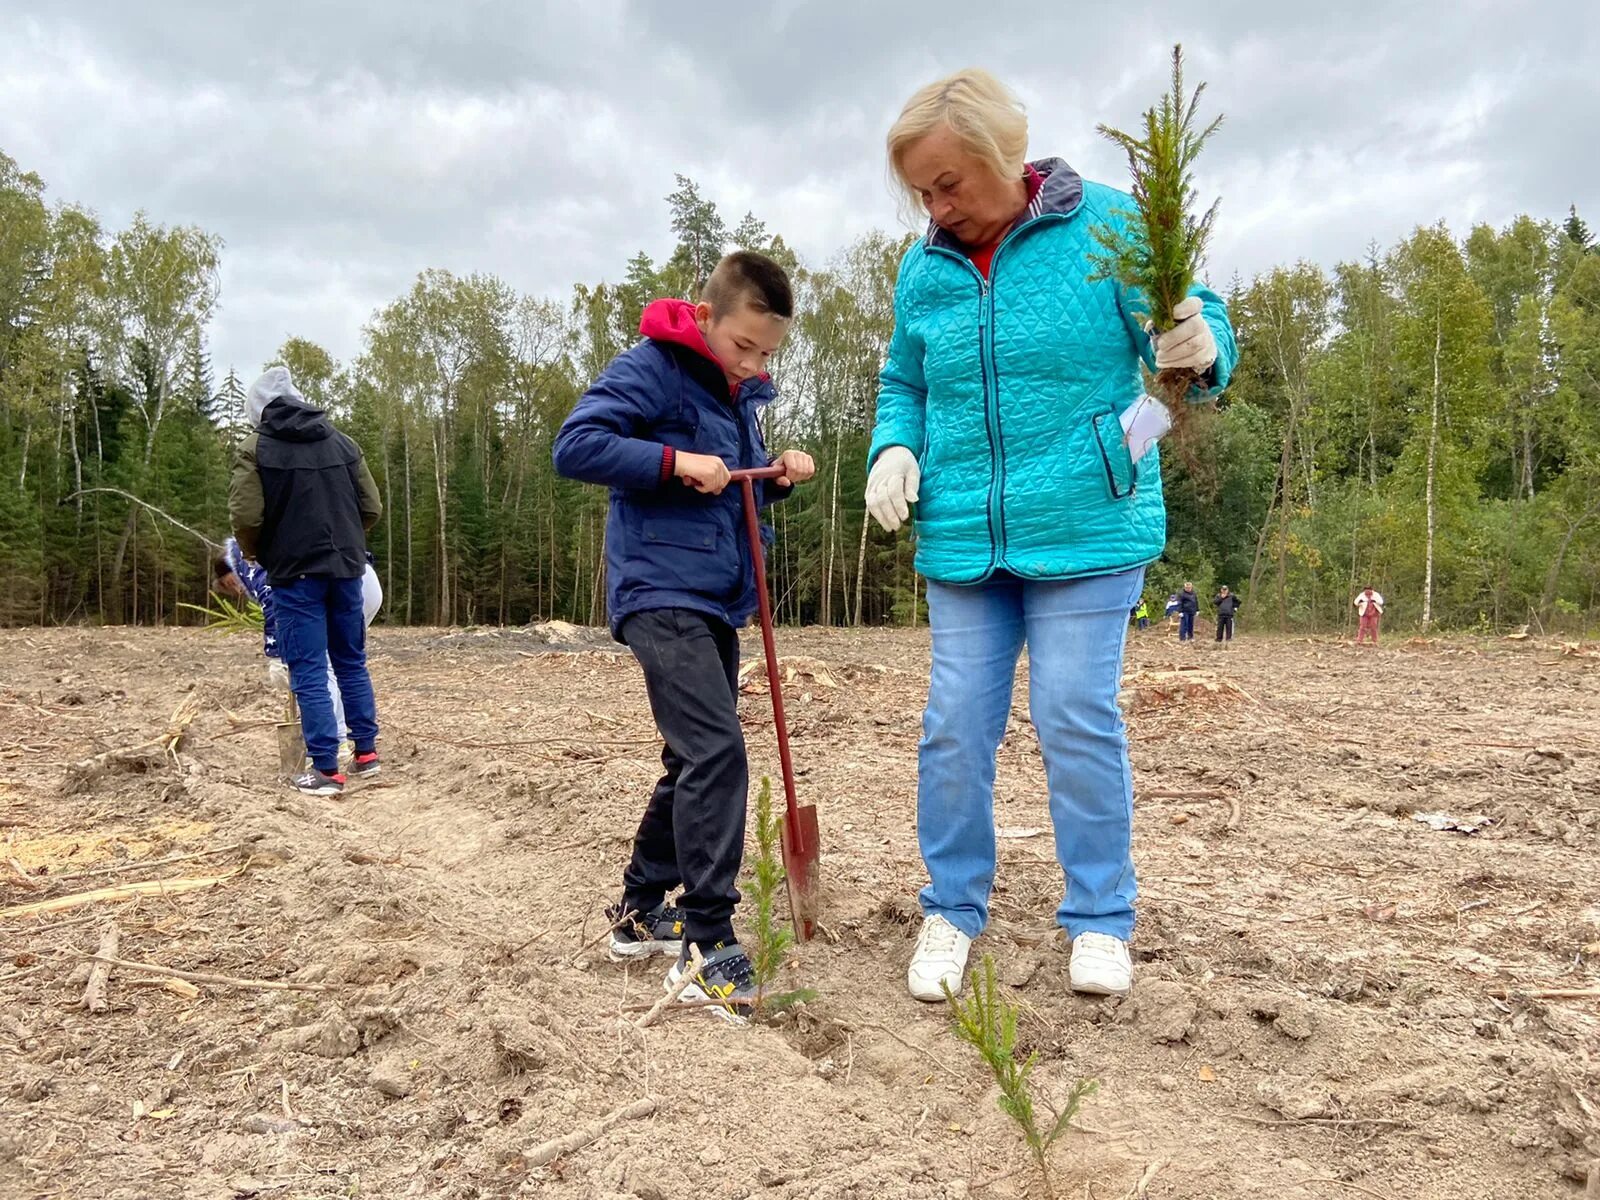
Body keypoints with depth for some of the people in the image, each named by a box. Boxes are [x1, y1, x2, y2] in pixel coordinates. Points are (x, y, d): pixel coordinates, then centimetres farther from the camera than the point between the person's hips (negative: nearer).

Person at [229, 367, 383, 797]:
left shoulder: (256, 448, -3)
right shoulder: (343, 443, 10)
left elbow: (246, 516, -11)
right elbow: (372, 508, 8)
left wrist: (255, 554, 9)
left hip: (295, 572, -4)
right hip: (345, 568, 5)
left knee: (309, 672, -1)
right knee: (352, 662, 16)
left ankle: (325, 770, -1)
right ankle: (366, 753, 20)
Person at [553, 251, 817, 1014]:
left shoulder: (743, 392, 15)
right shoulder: (651, 368, -10)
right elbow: (576, 446, -17)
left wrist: (778, 475, 2)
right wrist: (676, 460, -23)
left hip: (718, 601, 9)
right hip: (660, 594, -9)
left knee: (694, 761, 14)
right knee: (716, 752, -19)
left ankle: (641, 910, 28)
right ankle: (706, 938, -11)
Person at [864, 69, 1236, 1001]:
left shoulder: (1108, 225, -4)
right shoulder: (924, 269, 8)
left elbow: (1196, 324, -3)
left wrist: (1201, 347, -27)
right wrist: (894, 446, 0)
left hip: (1087, 531, -4)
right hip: (962, 539, 4)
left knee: (1079, 718, -2)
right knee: (956, 726, 4)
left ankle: (1101, 918, 17)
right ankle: (953, 910, 21)